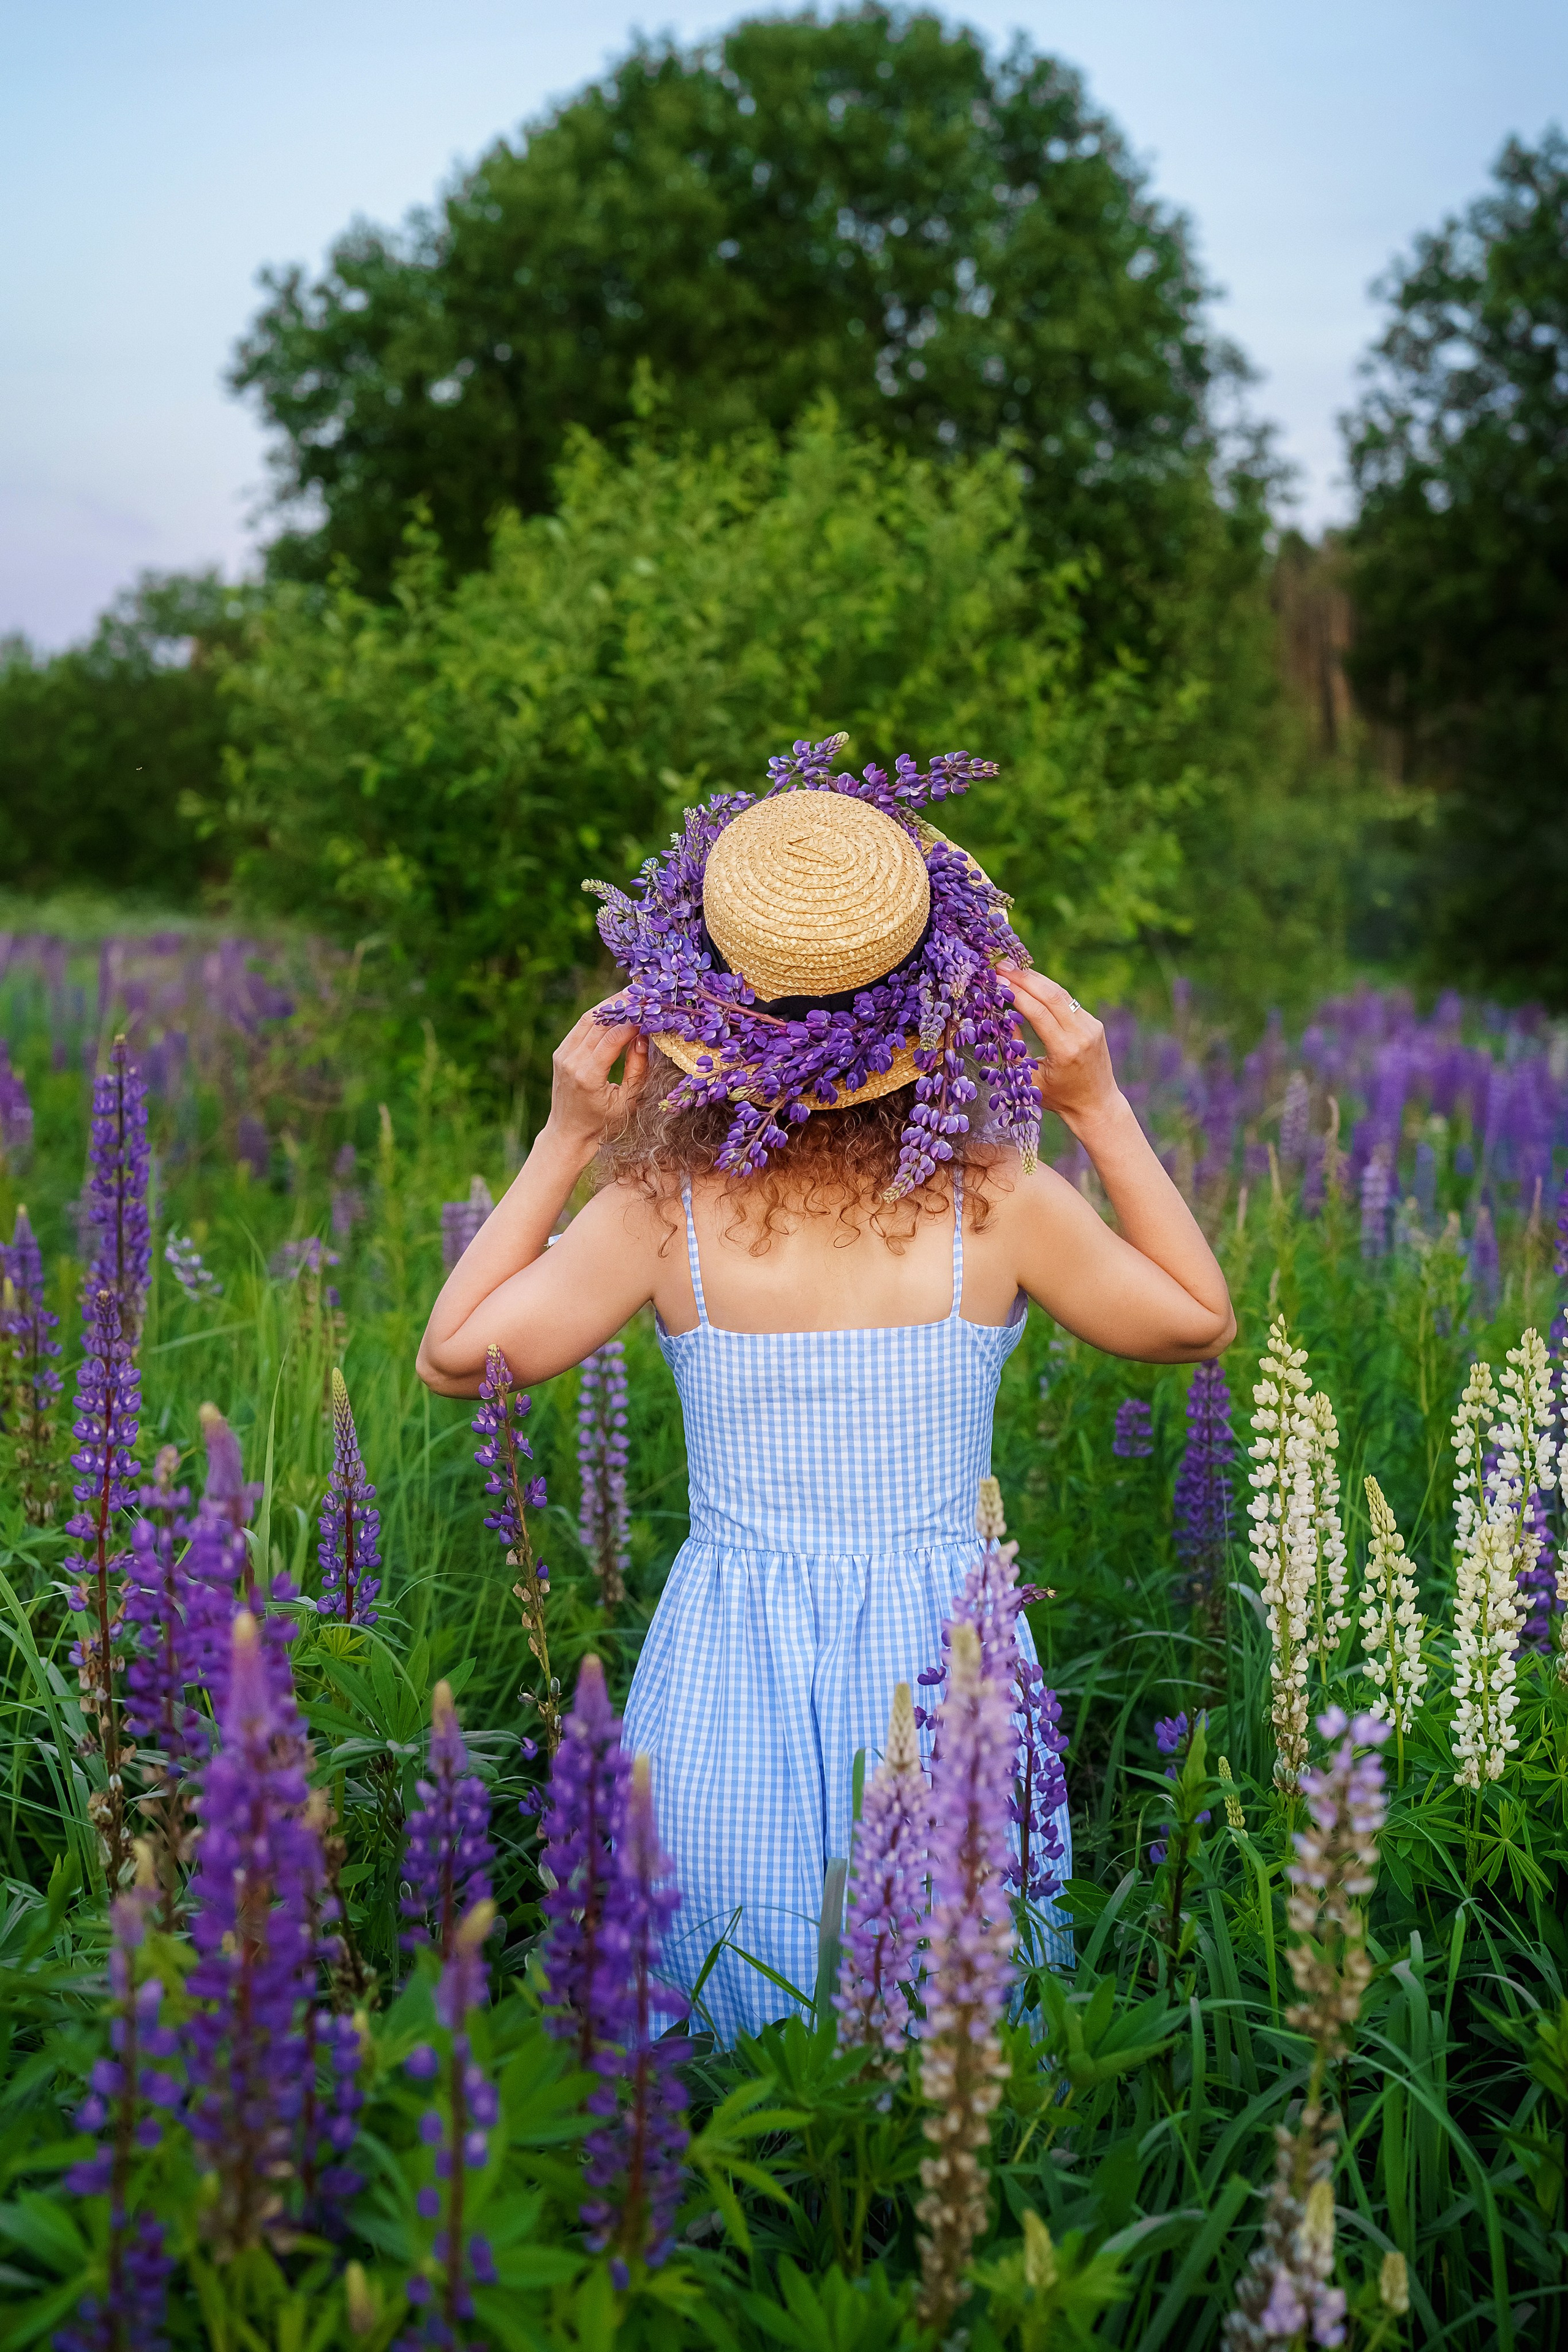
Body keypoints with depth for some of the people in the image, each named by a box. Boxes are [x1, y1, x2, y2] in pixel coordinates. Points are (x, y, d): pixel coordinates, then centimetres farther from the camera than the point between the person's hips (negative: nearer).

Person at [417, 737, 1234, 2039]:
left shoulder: (662, 1213, -10)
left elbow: (454, 1355, 2)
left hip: (724, 1691, 0)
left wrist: (560, 1146, 2)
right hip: (951, 1658, 0)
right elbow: (1200, 1323, 9)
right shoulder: (1003, 1204, -8)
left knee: (719, 2044, 14)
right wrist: (1106, 1115, 5)